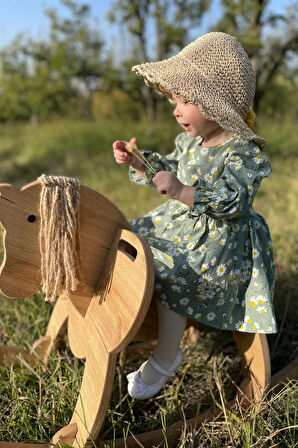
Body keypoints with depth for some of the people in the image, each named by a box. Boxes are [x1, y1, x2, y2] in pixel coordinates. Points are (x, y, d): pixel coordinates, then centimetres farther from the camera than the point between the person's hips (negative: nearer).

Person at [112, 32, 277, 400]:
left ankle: (164, 359, 2)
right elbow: (170, 170, 21)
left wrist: (182, 192, -42)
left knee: (172, 280, -24)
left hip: (219, 240, -9)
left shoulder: (243, 151, -20)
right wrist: (138, 162, 5)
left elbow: (231, 201, -31)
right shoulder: (190, 140, 5)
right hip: (180, 224, 9)